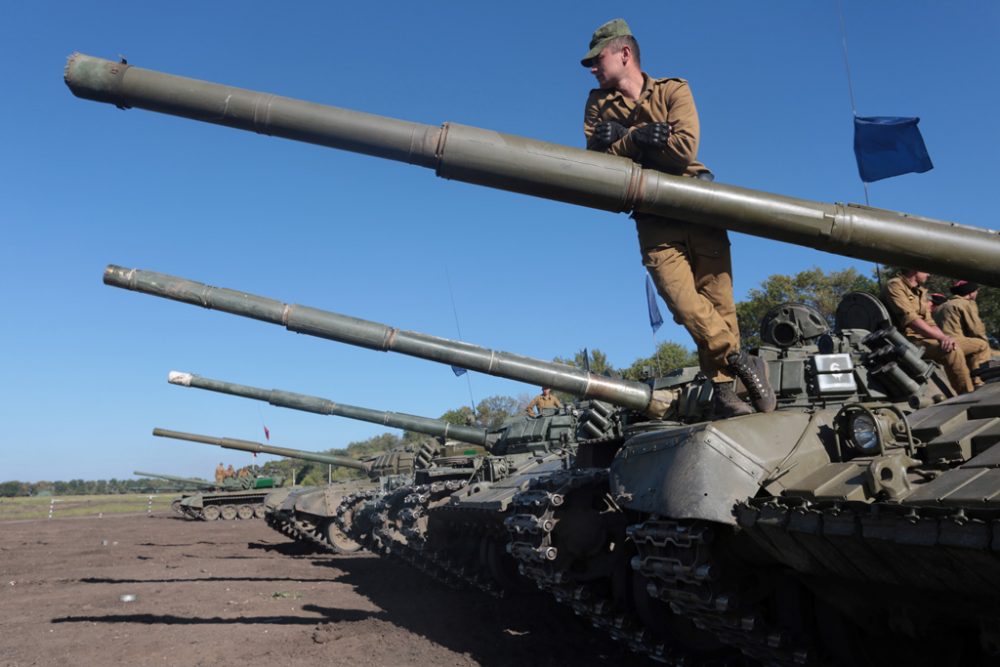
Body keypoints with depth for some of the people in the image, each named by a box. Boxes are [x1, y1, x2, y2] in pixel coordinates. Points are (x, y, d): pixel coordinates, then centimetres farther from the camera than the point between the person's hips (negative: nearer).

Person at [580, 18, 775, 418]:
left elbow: (685, 147, -13)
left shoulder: (673, 91, 4)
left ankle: (723, 387, 7)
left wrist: (620, 143, -11)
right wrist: (638, 137, -15)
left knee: (718, 302, -2)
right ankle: (741, 363, 1)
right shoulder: (599, 104, 12)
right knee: (687, 307, -16)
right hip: (654, 223, 1)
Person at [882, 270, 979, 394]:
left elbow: (928, 322, 14)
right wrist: (942, 337, -24)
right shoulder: (895, 285, -8)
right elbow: (909, 319, -20)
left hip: (920, 338, 9)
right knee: (952, 351, -23)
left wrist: (944, 337, -6)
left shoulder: (920, 291, 21)